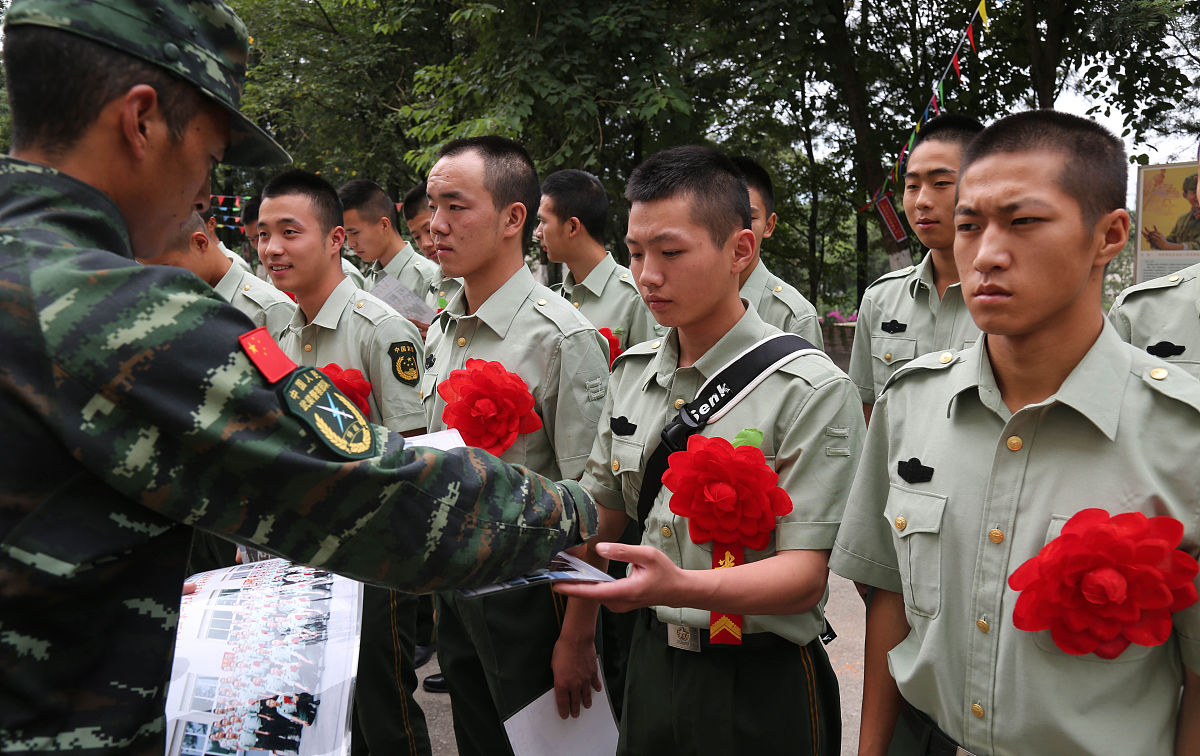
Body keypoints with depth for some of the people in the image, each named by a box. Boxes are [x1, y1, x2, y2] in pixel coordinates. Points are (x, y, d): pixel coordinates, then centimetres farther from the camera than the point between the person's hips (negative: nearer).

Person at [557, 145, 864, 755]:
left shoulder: (810, 390, -16)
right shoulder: (631, 372, 3)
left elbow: (804, 577, -20)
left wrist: (680, 587, -37)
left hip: (761, 685, -5)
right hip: (651, 659, 6)